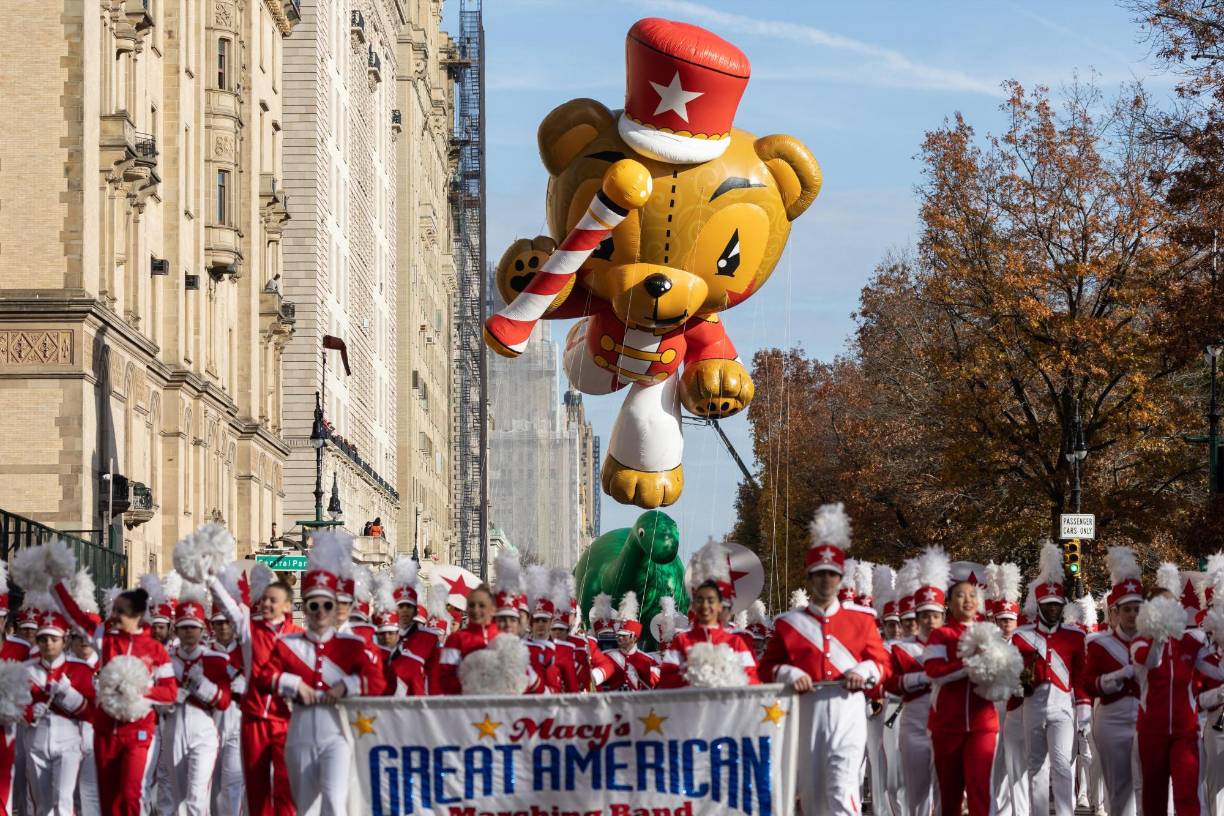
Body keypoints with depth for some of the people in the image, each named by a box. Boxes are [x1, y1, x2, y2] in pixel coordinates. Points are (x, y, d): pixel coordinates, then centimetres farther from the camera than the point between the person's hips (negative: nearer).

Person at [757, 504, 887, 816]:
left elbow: (882, 663, 11)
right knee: (810, 789, 6)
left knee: (842, 786, -16)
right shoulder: (788, 623, 11)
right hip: (806, 713, 2)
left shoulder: (861, 620, 11)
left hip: (847, 711, -2)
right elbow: (767, 667, 8)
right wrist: (790, 675, -12)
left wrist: (864, 672, -11)